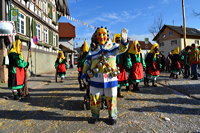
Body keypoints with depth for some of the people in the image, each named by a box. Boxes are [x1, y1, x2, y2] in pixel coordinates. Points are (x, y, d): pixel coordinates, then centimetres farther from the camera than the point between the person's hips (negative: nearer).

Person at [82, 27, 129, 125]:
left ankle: (112, 117, 29)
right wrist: (84, 73, 9)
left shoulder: (113, 46, 2)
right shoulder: (93, 50, 7)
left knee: (111, 99, 8)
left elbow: (122, 48, -16)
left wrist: (124, 40, -35)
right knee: (94, 99, 10)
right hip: (96, 79, 2)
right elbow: (87, 62, 13)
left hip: (111, 79, -1)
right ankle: (95, 116, 31)